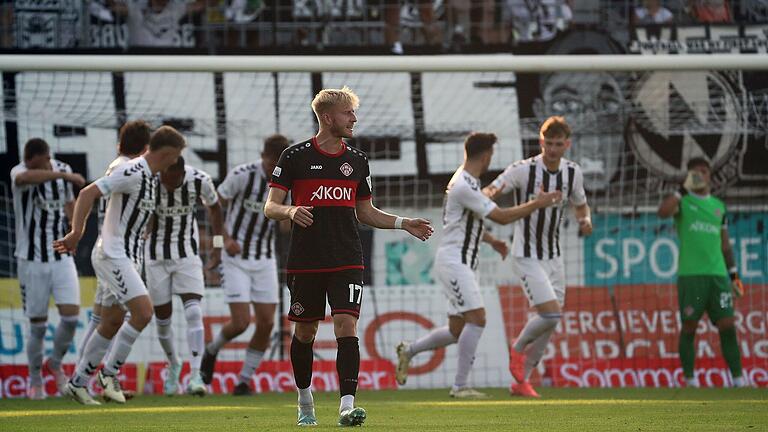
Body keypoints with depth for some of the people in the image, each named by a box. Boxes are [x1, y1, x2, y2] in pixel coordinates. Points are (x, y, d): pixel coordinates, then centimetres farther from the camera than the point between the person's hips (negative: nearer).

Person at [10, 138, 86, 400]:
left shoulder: (62, 170, 3)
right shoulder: (19, 172, -13)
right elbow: (24, 178, -41)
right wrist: (63, 175, -45)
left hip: (62, 257, 3)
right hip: (32, 260, -3)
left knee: (71, 315, -9)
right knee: (37, 325, 0)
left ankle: (56, 362, 18)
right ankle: (35, 380, 20)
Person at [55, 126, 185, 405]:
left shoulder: (150, 176, 13)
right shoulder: (133, 172, -17)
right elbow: (88, 193, -21)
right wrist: (77, 232, -24)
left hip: (126, 257, 10)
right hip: (114, 256, -10)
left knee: (111, 323, 12)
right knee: (143, 312, -17)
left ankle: (77, 383, 19)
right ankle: (110, 373, -7)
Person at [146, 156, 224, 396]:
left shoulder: (199, 181, -14)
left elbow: (214, 206, 8)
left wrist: (218, 243, 11)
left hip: (187, 253, 0)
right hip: (156, 256, 0)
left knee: (193, 312, -16)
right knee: (162, 319, 6)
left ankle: (195, 375, -21)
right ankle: (173, 365, 33)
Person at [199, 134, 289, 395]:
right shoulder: (242, 175, -16)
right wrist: (226, 238, -14)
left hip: (265, 260, 4)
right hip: (236, 257, -4)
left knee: (266, 324, -4)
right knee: (241, 322, -12)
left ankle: (244, 381, 11)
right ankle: (212, 350, 21)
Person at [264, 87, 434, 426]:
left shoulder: (357, 161, 11)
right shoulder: (295, 156, -1)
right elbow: (270, 206, -3)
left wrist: (404, 224, 10)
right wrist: (290, 211, -25)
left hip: (347, 261, 2)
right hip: (305, 261, -2)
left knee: (346, 326, -14)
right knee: (305, 331, 8)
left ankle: (347, 407, -21)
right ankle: (305, 401, 29)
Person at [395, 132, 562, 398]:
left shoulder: (466, 183, 15)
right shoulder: (464, 186, -18)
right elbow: (502, 217, -19)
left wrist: (491, 241, 22)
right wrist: (538, 203, -11)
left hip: (461, 263, 10)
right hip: (454, 261, -10)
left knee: (457, 330, 10)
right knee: (476, 318, -17)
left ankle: (408, 351, 25)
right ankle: (460, 386, -15)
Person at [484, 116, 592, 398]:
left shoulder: (573, 173, 0)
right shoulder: (523, 170, -16)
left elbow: (580, 204, 17)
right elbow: (488, 193, -10)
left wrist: (585, 220, -6)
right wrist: (492, 192, -35)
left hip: (554, 256, 6)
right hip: (527, 256, -6)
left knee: (549, 325, 6)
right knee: (551, 314, -18)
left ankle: (521, 381, 19)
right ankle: (518, 348, 11)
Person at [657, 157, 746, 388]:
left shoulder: (718, 206, 18)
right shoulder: (682, 201, 5)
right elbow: (663, 212, -19)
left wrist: (734, 275, 19)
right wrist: (685, 188, -21)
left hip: (717, 274, 4)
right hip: (690, 274, -4)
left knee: (727, 325, -4)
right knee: (689, 327, -2)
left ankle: (738, 381, -3)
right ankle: (690, 381, 4)